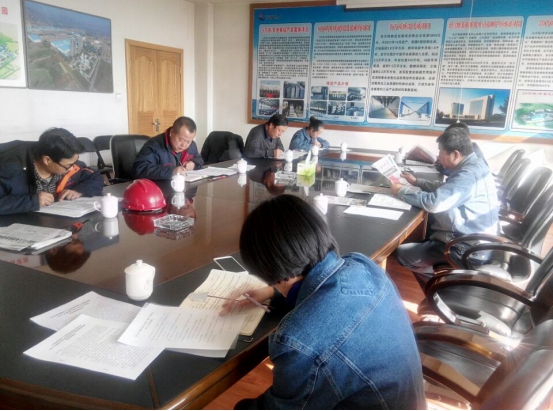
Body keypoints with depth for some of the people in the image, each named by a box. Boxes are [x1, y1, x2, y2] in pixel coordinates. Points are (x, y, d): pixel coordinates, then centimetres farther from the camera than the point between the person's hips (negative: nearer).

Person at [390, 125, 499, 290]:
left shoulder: (468, 175, -25)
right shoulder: (472, 165, 7)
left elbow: (434, 202, -34)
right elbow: (444, 189, 20)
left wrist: (401, 191, -19)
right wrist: (416, 181, 11)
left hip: (470, 248, -11)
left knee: (402, 253, -8)